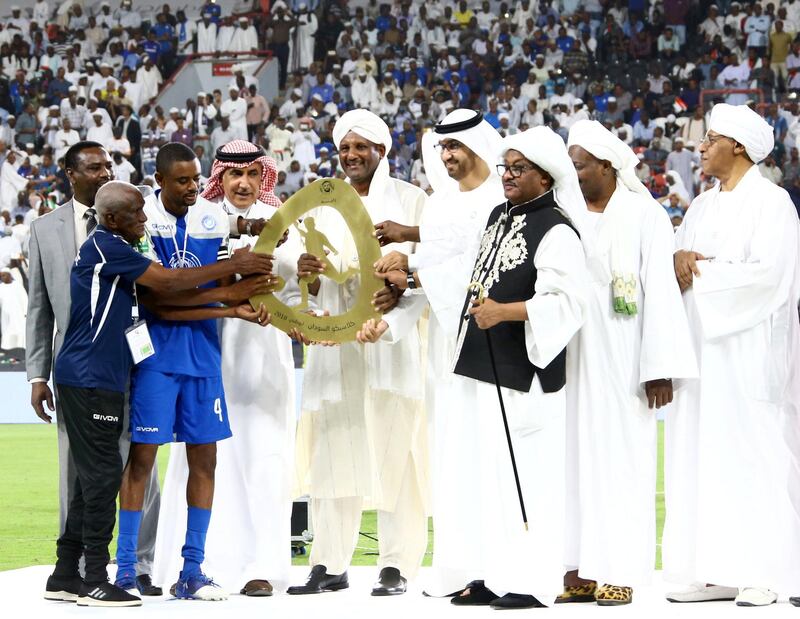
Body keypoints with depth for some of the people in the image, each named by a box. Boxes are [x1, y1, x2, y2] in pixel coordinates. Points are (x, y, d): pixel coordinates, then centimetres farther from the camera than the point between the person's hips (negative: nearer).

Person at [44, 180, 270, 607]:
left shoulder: (113, 251, 18)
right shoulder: (105, 247, -12)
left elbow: (166, 302, 15)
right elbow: (169, 282, -15)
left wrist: (231, 309, 8)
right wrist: (234, 266, -9)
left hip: (99, 380, 10)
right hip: (88, 379, -10)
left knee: (93, 476, 11)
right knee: (102, 473, -8)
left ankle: (66, 576, 14)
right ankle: (95, 581, -5)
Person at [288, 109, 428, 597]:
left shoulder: (410, 199, 5)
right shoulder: (323, 206, 16)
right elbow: (315, 288, 14)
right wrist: (306, 275, -9)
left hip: (392, 340, -4)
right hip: (335, 340, 4)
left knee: (393, 451, -6)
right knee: (333, 450, 1)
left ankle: (397, 565, -3)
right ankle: (330, 565, 4)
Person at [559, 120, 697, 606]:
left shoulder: (644, 216, -3)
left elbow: (660, 292, -7)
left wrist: (659, 368, -12)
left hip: (620, 358, -4)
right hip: (572, 357, 4)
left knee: (620, 456, -3)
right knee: (575, 455, 2)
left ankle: (618, 571, 0)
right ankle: (581, 570, 5)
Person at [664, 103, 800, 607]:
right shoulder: (703, 207, 17)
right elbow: (677, 255, 12)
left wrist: (700, 277, -11)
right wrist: (679, 259, -11)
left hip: (748, 348, -7)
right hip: (703, 346, 7)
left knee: (753, 454, -7)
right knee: (701, 456, 3)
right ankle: (714, 571, 6)